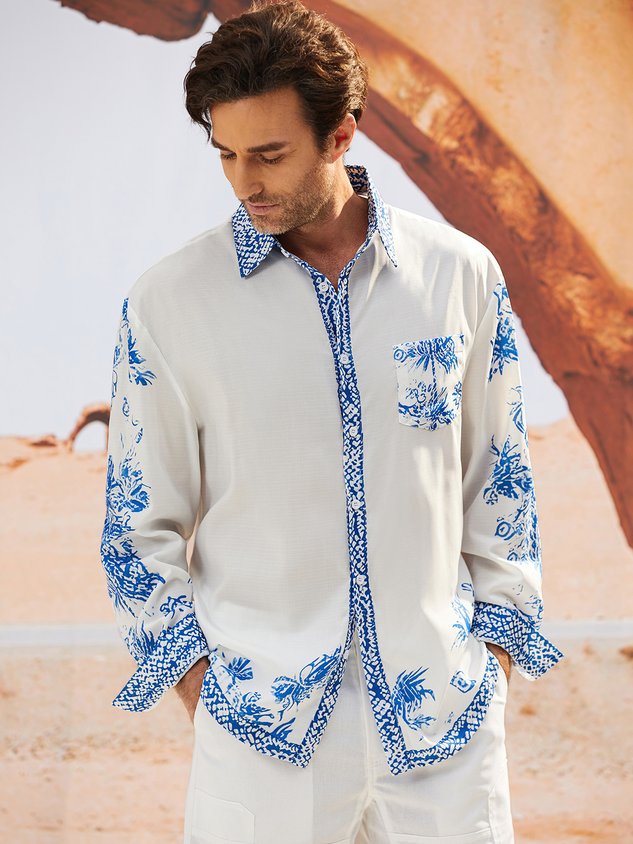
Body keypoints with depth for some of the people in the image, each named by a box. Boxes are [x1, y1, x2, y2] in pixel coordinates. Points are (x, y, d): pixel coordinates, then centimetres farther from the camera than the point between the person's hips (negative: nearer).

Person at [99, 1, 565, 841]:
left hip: (446, 710, 2)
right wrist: (195, 675, -2)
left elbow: (498, 478, 8)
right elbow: (140, 522, 2)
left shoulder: (461, 274, -1)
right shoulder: (169, 300, -5)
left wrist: (498, 640, 6)